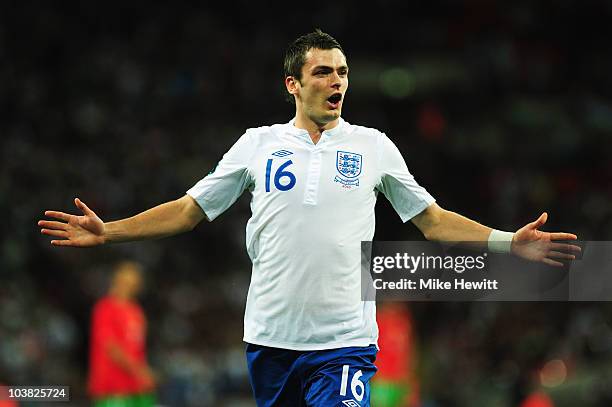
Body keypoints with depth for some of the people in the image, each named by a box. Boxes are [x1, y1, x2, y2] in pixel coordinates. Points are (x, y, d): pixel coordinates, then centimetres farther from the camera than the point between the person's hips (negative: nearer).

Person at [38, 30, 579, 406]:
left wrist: (510, 242, 1)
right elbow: (190, 210, 12)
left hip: (345, 340, -1)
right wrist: (107, 232, 3)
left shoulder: (373, 146, 8)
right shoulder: (257, 144, 8)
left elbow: (432, 219, 12)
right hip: (270, 337, 1)